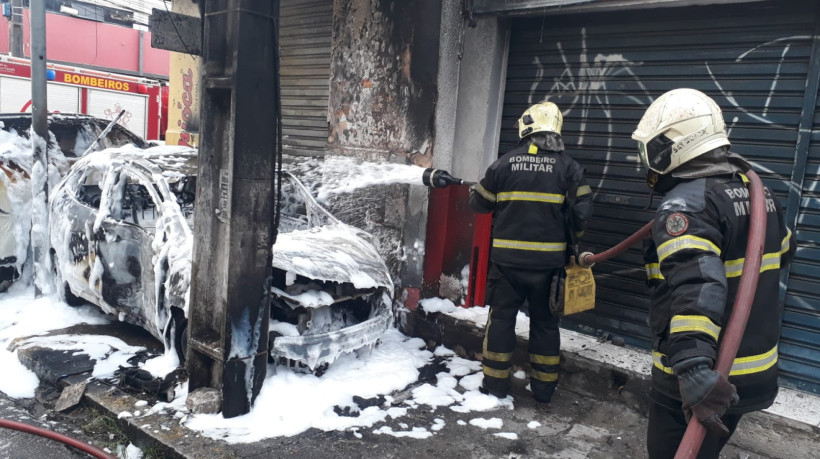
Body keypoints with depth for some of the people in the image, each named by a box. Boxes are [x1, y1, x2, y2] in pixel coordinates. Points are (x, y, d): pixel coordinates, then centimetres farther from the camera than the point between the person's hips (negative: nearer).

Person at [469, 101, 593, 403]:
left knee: (502, 317, 10)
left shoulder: (504, 164, -3)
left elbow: (480, 204, 6)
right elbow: (582, 212, -5)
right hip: (548, 260, 1)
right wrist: (568, 239, 13)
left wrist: (473, 190, 29)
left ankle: (495, 384, 17)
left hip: (507, 258, -1)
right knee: (544, 321, 13)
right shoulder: (568, 167, -2)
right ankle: (544, 387, 23)